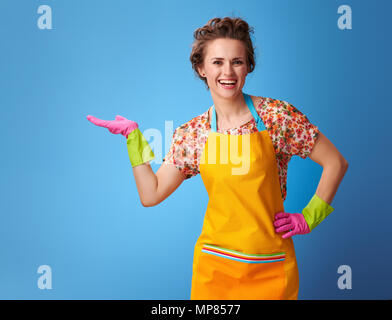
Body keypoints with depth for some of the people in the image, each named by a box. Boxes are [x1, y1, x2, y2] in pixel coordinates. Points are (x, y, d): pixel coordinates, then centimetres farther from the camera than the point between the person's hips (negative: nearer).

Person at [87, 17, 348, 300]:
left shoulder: (277, 115, -8)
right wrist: (132, 134, -1)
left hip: (270, 269, -1)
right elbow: (150, 194, 1)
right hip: (214, 263, 2)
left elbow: (336, 163, -1)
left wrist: (309, 218, -4)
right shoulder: (192, 133, -1)